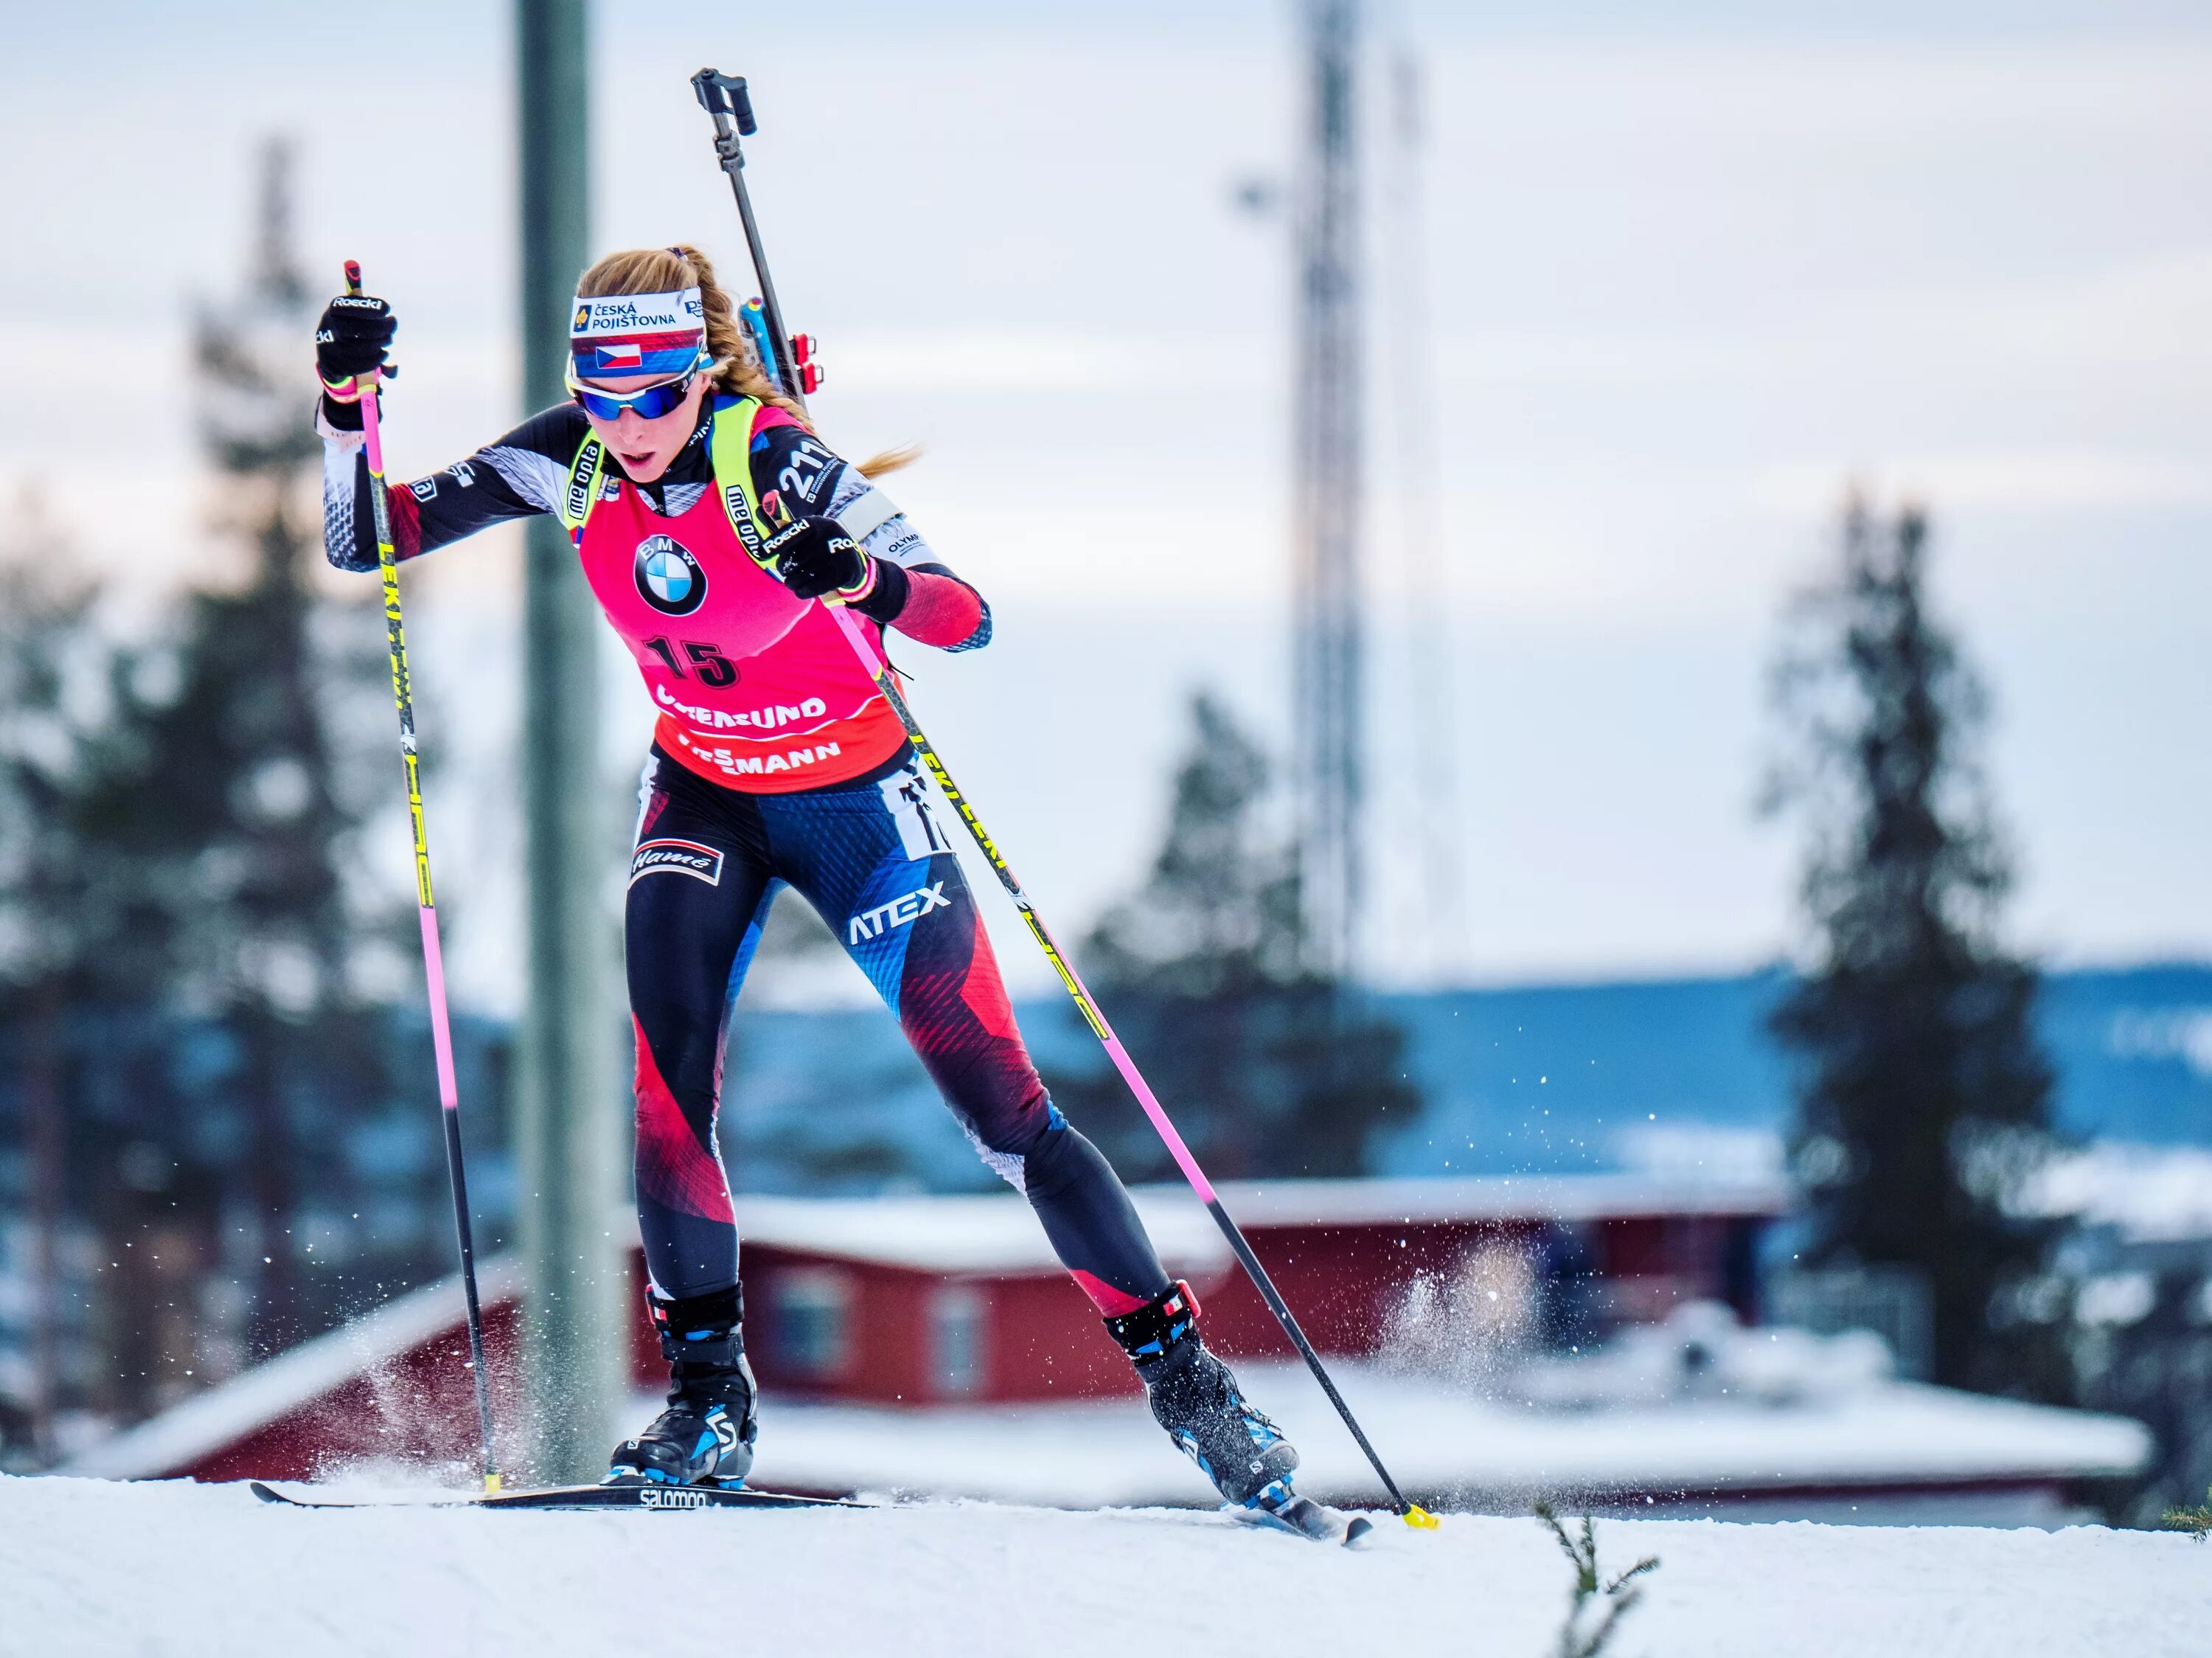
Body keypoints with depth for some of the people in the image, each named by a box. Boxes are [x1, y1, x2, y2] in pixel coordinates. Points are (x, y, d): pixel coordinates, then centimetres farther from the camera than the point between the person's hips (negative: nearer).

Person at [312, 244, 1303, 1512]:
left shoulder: (775, 463, -26)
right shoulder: (573, 460, -13)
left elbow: (970, 619, -31)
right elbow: (367, 542, -8)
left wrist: (872, 584, -51)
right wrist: (347, 409, -24)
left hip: (856, 800, -4)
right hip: (705, 798, 4)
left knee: (1004, 1106, -6)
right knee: (669, 1070, -21)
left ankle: (1185, 1373, 7)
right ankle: (709, 1399, -12)